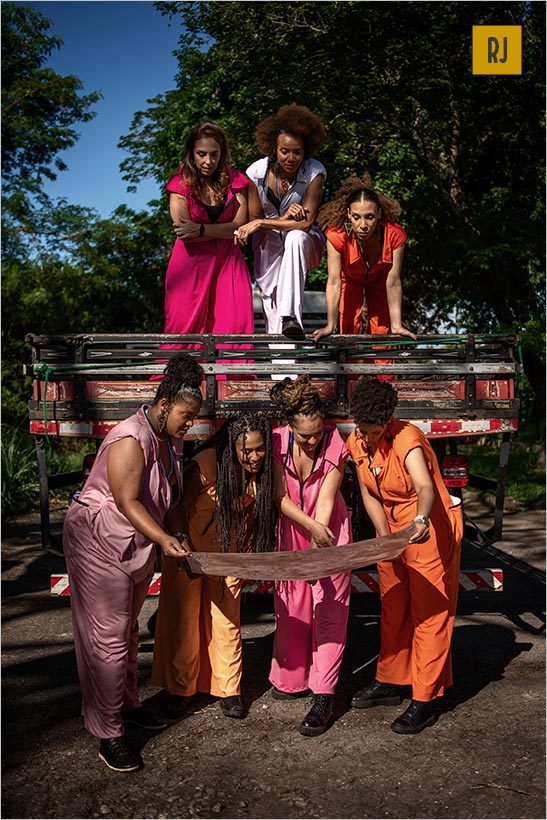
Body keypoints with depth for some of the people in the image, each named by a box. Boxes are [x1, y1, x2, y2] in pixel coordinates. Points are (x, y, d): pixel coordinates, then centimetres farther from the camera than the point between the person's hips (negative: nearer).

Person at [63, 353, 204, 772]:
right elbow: (127, 502, -28)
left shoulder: (170, 440, 5)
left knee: (128, 629, 21)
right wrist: (163, 539, -35)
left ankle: (128, 703, 38)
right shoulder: (131, 439, -24)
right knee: (107, 639, -5)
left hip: (138, 546, 9)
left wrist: (174, 536, 4)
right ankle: (108, 734, 4)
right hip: (100, 545, -9)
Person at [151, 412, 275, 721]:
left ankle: (228, 689, 21)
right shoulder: (206, 463, -28)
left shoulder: (262, 471, -13)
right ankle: (180, 689, 23)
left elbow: (253, 516, 0)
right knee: (185, 620, 6)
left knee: (227, 621, 5)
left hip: (229, 553, 3)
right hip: (189, 548, -3)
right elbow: (180, 509, -19)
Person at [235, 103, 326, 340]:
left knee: (295, 237, -36)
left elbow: (306, 223, -23)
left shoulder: (315, 172, -19)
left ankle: (290, 317, -46)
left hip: (304, 242, -3)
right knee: (270, 295, -9)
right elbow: (254, 219, -7)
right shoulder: (257, 172, -14)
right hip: (269, 243, 3)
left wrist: (262, 223, -25)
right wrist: (283, 219, -25)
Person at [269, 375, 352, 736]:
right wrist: (311, 527, -25)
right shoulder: (278, 442, -16)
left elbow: (325, 501, -19)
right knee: (291, 608, 12)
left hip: (329, 533, -2)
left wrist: (317, 552, -23)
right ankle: (292, 678, 30)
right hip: (292, 531, 3)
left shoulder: (336, 446, -20)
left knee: (329, 611, -3)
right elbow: (281, 497, -13)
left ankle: (323, 696, 2)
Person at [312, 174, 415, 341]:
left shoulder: (394, 234, -37)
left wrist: (396, 326, -29)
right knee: (349, 327, -9)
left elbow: (393, 283, -30)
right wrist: (330, 326, -36)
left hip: (379, 279, 1)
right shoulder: (337, 235, -39)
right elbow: (334, 281, -36)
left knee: (381, 331, 0)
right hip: (350, 279, -1)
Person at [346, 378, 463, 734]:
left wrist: (421, 520, -61)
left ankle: (425, 701, 7)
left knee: (429, 614, -1)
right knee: (392, 610, 16)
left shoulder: (407, 438, -26)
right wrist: (384, 535, -12)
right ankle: (390, 682, 31)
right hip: (391, 527, 7)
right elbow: (369, 495, 1)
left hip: (429, 527, -7)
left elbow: (425, 487, -42)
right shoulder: (357, 442, -4)